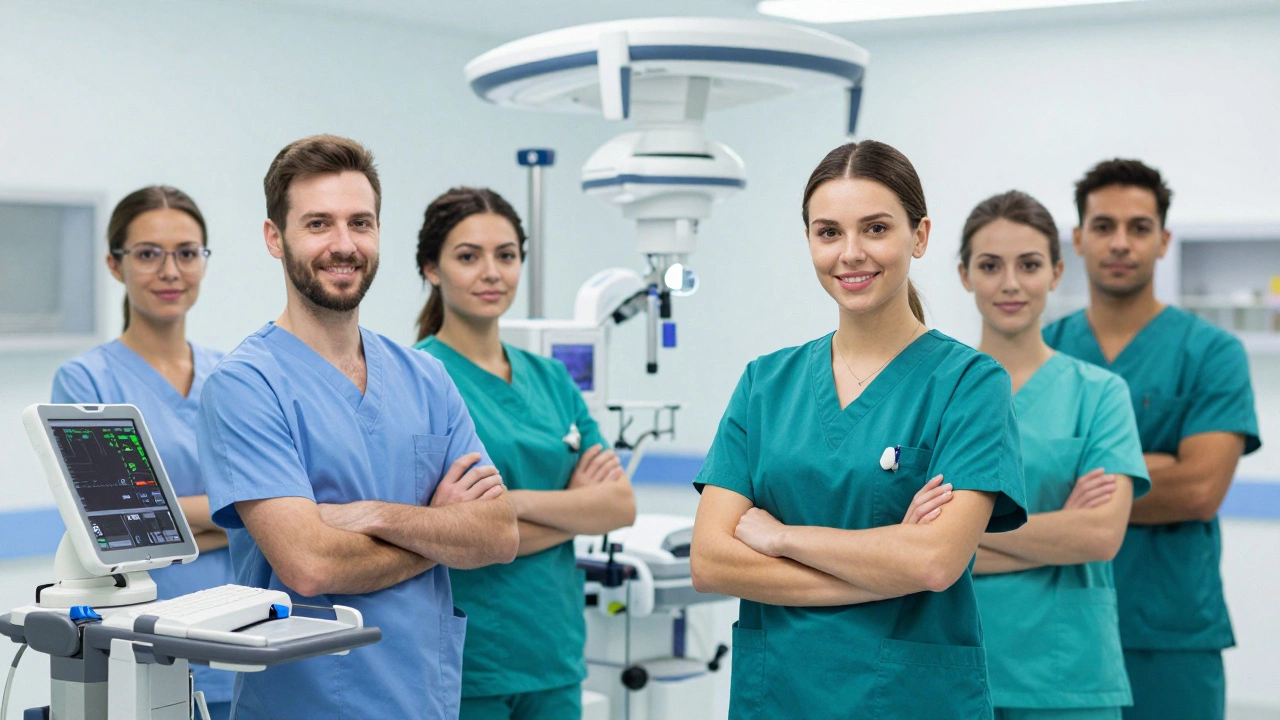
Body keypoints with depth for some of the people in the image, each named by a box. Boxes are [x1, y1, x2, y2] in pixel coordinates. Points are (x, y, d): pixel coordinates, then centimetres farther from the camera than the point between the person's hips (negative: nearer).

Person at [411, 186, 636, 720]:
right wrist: (577, 507, -8)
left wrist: (518, 499, -15)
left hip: (555, 653, 6)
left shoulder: (550, 378, 10)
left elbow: (621, 505, -1)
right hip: (463, 666, -6)